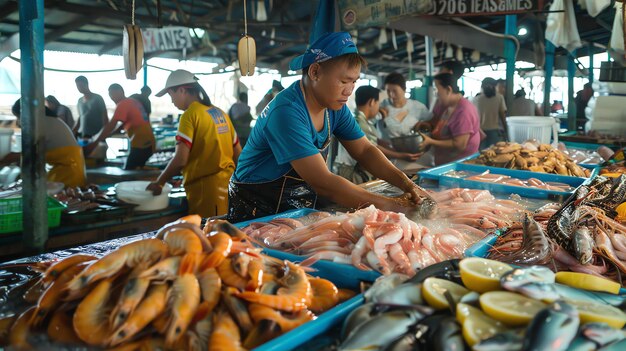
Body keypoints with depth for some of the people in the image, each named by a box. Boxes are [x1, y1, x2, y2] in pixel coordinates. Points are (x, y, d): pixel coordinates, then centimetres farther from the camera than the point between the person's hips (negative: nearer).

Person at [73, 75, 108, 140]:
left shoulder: (97, 98, 0)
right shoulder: (80, 101, 15)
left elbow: (104, 117, -3)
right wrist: (73, 132, 13)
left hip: (96, 135, -5)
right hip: (82, 134, 5)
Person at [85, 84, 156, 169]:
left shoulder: (122, 104, -8)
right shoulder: (134, 102, 19)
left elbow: (111, 126, -15)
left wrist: (95, 142, -13)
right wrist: (105, 136, 20)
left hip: (140, 144, -9)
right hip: (149, 142, 9)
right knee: (136, 170, 16)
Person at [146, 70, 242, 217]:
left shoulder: (190, 114, -9)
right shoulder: (220, 113, 12)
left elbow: (180, 159, -16)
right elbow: (238, 154, 15)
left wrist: (159, 182, -3)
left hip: (206, 188, -7)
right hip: (227, 183, 8)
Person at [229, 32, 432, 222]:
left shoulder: (335, 106, -1)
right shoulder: (286, 112, -26)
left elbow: (364, 150, 6)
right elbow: (323, 184, -29)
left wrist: (406, 184, -8)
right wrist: (390, 205, -26)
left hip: (301, 210, 7)